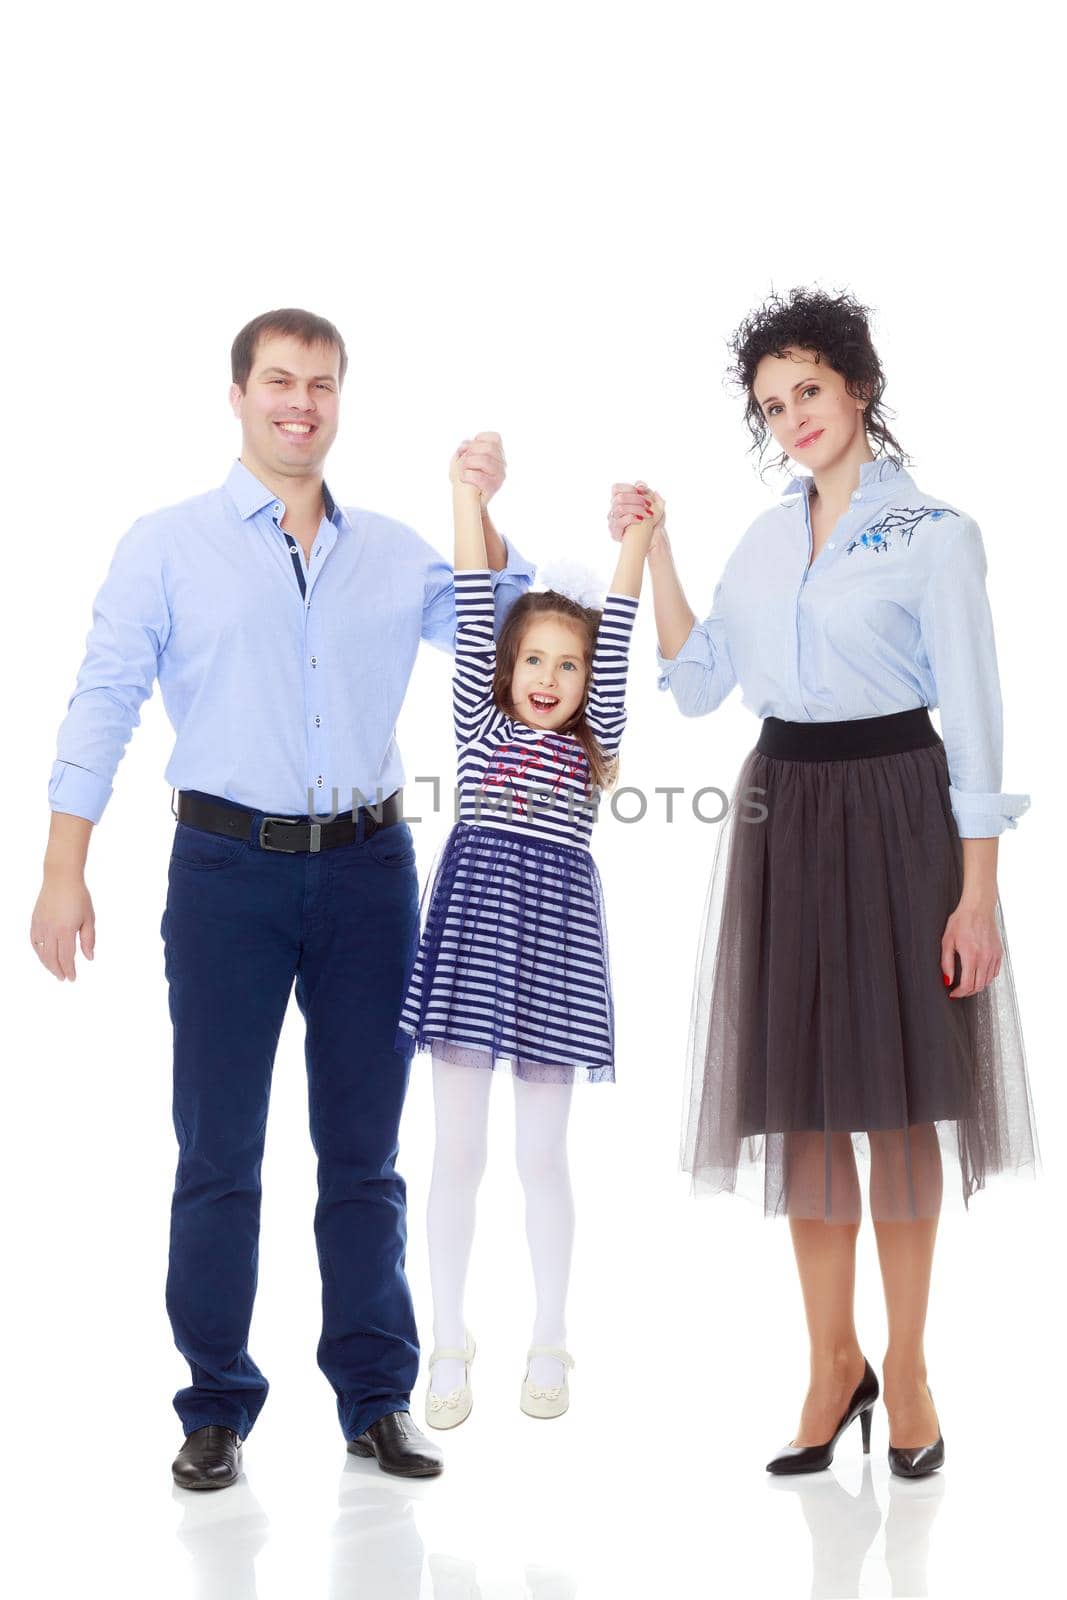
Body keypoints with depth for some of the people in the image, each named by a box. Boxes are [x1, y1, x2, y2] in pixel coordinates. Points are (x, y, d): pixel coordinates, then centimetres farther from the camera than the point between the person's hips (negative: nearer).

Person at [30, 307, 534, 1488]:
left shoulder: (392, 552, 12)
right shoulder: (169, 545, 3)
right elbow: (103, 705, -1)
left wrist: (484, 515, 3)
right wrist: (64, 872, -8)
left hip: (368, 868, 3)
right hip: (230, 867, -2)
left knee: (363, 1149, 8)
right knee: (219, 1150, 1)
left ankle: (376, 1399, 17)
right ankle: (216, 1409, 13)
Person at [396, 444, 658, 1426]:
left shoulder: (593, 742, 11)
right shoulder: (481, 723, 8)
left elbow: (614, 644, 3)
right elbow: (475, 613, 2)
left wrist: (636, 539, -1)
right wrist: (468, 495, -1)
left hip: (554, 934, 1)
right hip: (474, 921, 0)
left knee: (542, 1157, 7)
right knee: (458, 1153, 4)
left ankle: (549, 1343, 19)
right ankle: (450, 1344, 14)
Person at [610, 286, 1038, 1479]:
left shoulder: (933, 533, -5)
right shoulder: (766, 537, 12)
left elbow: (972, 717, -8)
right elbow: (695, 684, 11)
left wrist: (977, 890, -13)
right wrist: (651, 555, 5)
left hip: (894, 808, -5)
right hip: (782, 810, 5)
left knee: (900, 1092, 2)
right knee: (803, 1092, 6)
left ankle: (905, 1367, 15)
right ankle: (833, 1361, 18)